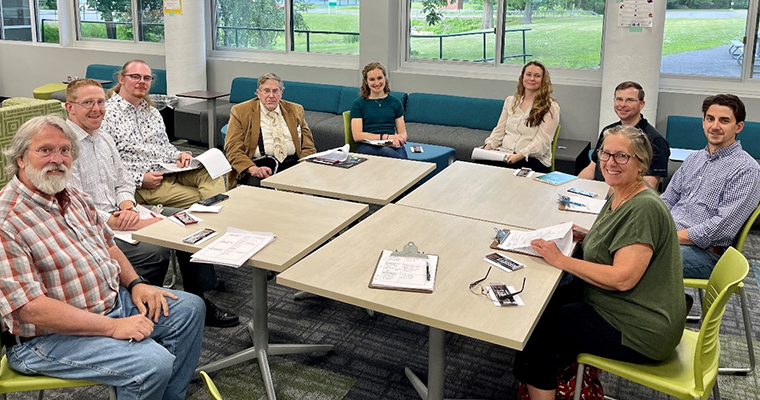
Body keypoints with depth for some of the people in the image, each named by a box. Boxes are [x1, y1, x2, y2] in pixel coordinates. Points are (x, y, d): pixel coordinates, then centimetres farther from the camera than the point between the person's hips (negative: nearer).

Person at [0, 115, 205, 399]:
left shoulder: (74, 198, 7)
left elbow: (107, 244, 19)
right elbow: (31, 309, -27)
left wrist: (135, 283, 1)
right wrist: (113, 327, -26)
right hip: (50, 336, -9)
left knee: (190, 308, 8)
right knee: (154, 363, -26)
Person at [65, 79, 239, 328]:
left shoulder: (104, 139, 14)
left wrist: (128, 208, -7)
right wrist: (135, 225, -21)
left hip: (118, 214, 9)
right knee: (156, 252, -30)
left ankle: (198, 300, 4)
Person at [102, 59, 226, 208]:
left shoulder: (152, 112, 20)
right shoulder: (106, 115, -5)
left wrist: (178, 155, 2)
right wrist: (139, 179, -17)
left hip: (171, 170, 7)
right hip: (141, 185, -7)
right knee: (197, 197, -27)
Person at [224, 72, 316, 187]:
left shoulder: (295, 110, 19)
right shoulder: (240, 111, 9)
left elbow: (308, 146, 16)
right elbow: (233, 148, 0)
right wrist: (252, 168, -19)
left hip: (292, 164, 4)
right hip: (258, 165, -3)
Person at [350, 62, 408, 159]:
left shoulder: (395, 102, 18)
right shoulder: (358, 104, 10)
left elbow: (403, 133, 15)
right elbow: (357, 136, 0)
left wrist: (398, 140, -11)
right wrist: (386, 137, -10)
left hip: (393, 146, 3)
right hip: (367, 146, -3)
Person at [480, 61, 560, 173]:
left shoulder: (551, 107, 1)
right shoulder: (510, 101, 19)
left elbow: (542, 141, -8)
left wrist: (520, 155, -23)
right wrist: (489, 145, -3)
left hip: (533, 159, -4)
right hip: (504, 153, 4)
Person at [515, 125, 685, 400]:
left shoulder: (645, 209, -24)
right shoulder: (617, 198, 6)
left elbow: (622, 278, -29)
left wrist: (561, 260, -24)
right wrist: (585, 237, 2)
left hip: (640, 333, -9)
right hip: (613, 304, 9)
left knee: (540, 325, -4)